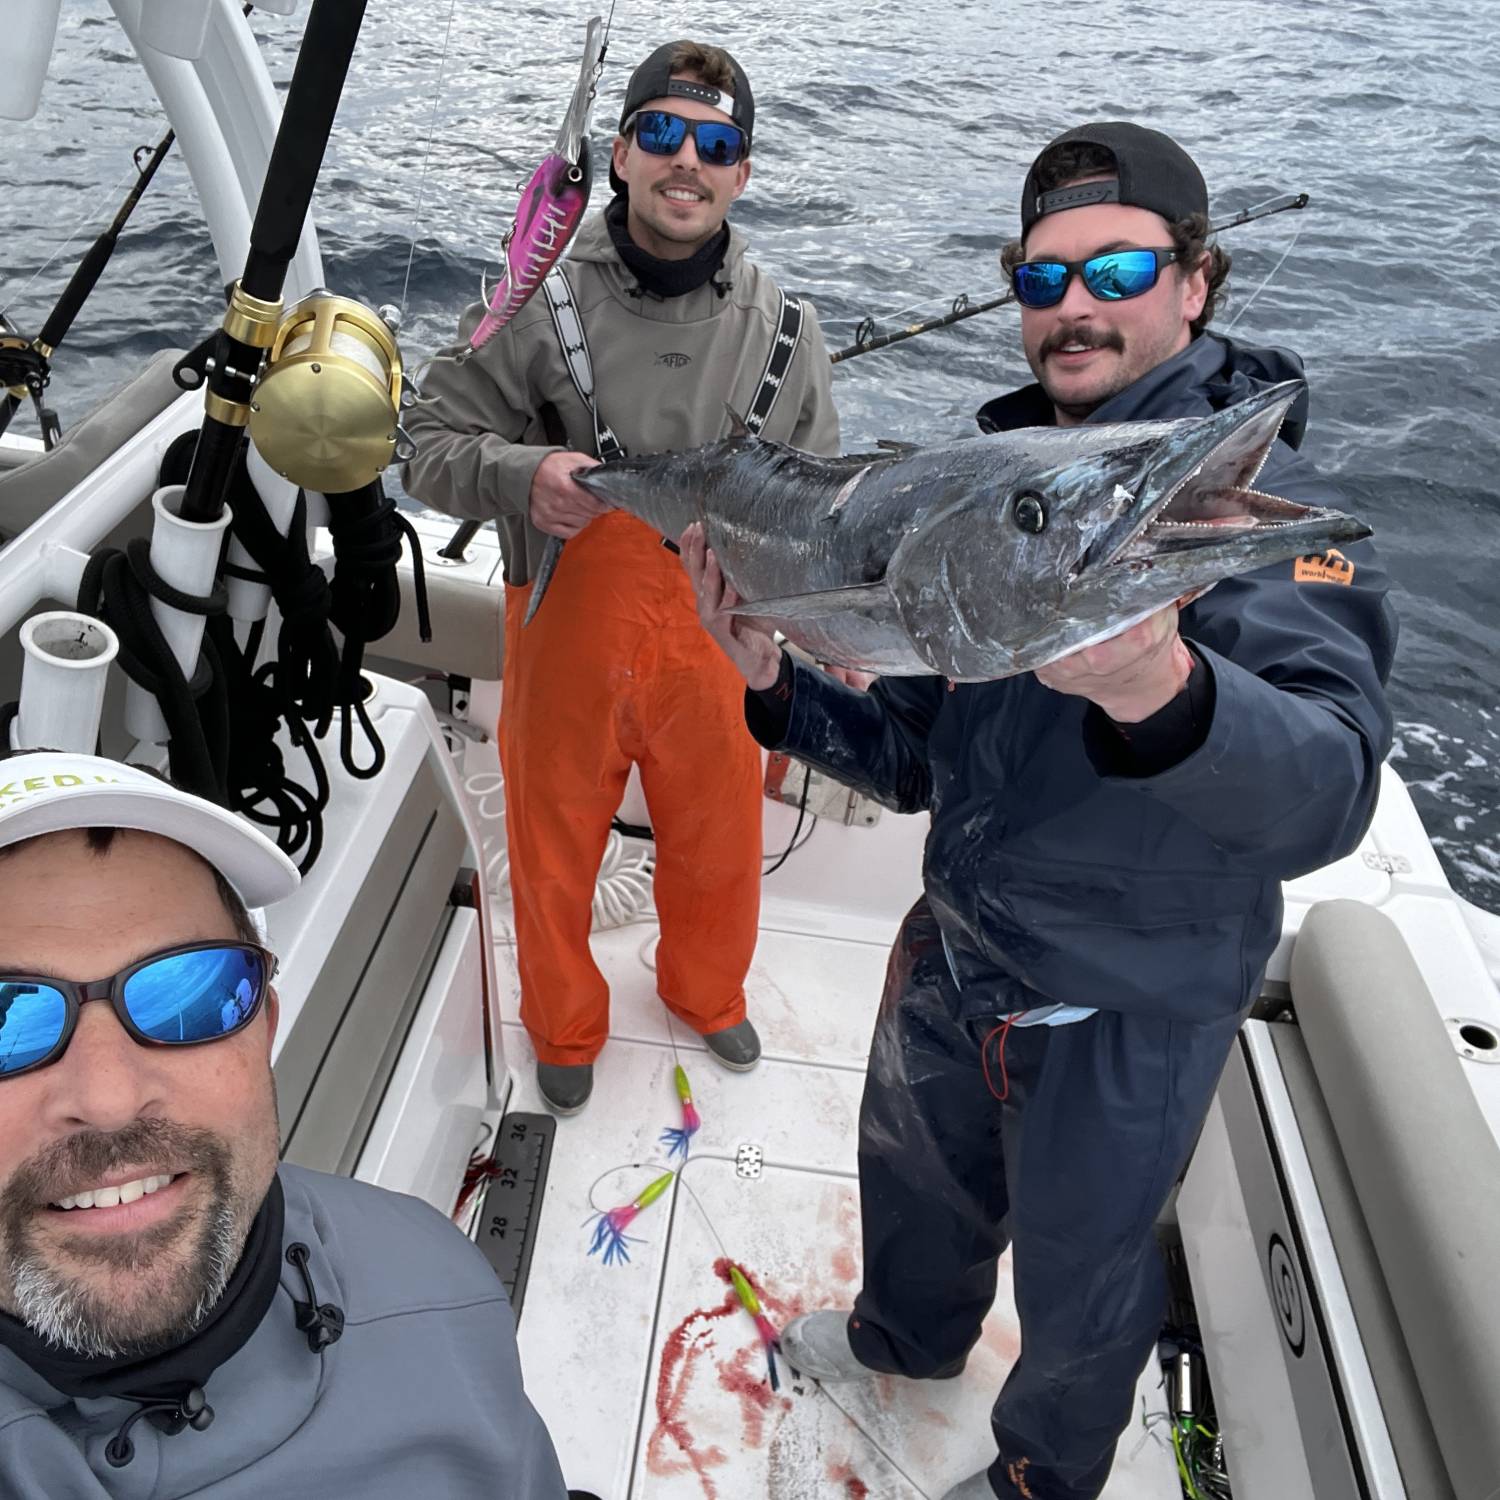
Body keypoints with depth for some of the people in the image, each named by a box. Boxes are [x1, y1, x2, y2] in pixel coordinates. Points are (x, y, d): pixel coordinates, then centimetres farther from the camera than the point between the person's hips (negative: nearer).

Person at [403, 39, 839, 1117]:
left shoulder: (785, 328, -1)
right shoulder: (539, 304, -9)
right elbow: (432, 446, -5)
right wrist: (521, 474, -24)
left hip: (715, 643, 2)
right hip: (568, 636, -1)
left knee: (720, 844, 20)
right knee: (555, 852, 16)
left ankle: (707, 994, 53)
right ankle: (566, 1030, 46)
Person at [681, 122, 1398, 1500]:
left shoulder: (1264, 503, -21)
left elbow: (1330, 793, -38)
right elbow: (913, 756, 2)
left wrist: (1159, 691, -57)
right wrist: (775, 681, -15)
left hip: (1123, 1009, -6)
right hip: (954, 948, 6)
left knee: (1078, 1281, 19)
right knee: (916, 1173, 30)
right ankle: (910, 1335, 64)